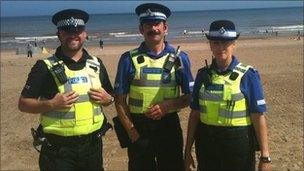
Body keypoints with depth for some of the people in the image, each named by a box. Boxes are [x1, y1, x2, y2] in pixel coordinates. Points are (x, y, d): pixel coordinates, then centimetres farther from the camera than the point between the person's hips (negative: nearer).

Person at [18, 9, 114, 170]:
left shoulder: (96, 64, 7)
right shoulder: (45, 67, -6)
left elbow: (109, 96, 17)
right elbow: (23, 103, -5)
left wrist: (107, 99, -6)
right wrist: (51, 104, -21)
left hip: (93, 145, 4)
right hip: (58, 149, -4)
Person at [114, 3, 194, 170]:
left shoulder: (179, 58, 2)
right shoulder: (129, 59, -1)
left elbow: (190, 96, 4)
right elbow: (120, 99, 1)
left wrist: (167, 105, -14)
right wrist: (131, 131, -7)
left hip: (169, 127, 1)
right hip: (138, 128, 0)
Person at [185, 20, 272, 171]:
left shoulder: (248, 75, -7)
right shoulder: (203, 75, 3)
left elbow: (258, 117, -9)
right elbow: (195, 113, 6)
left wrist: (265, 157, -11)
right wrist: (188, 151, 6)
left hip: (239, 145, -3)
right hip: (207, 143, 3)